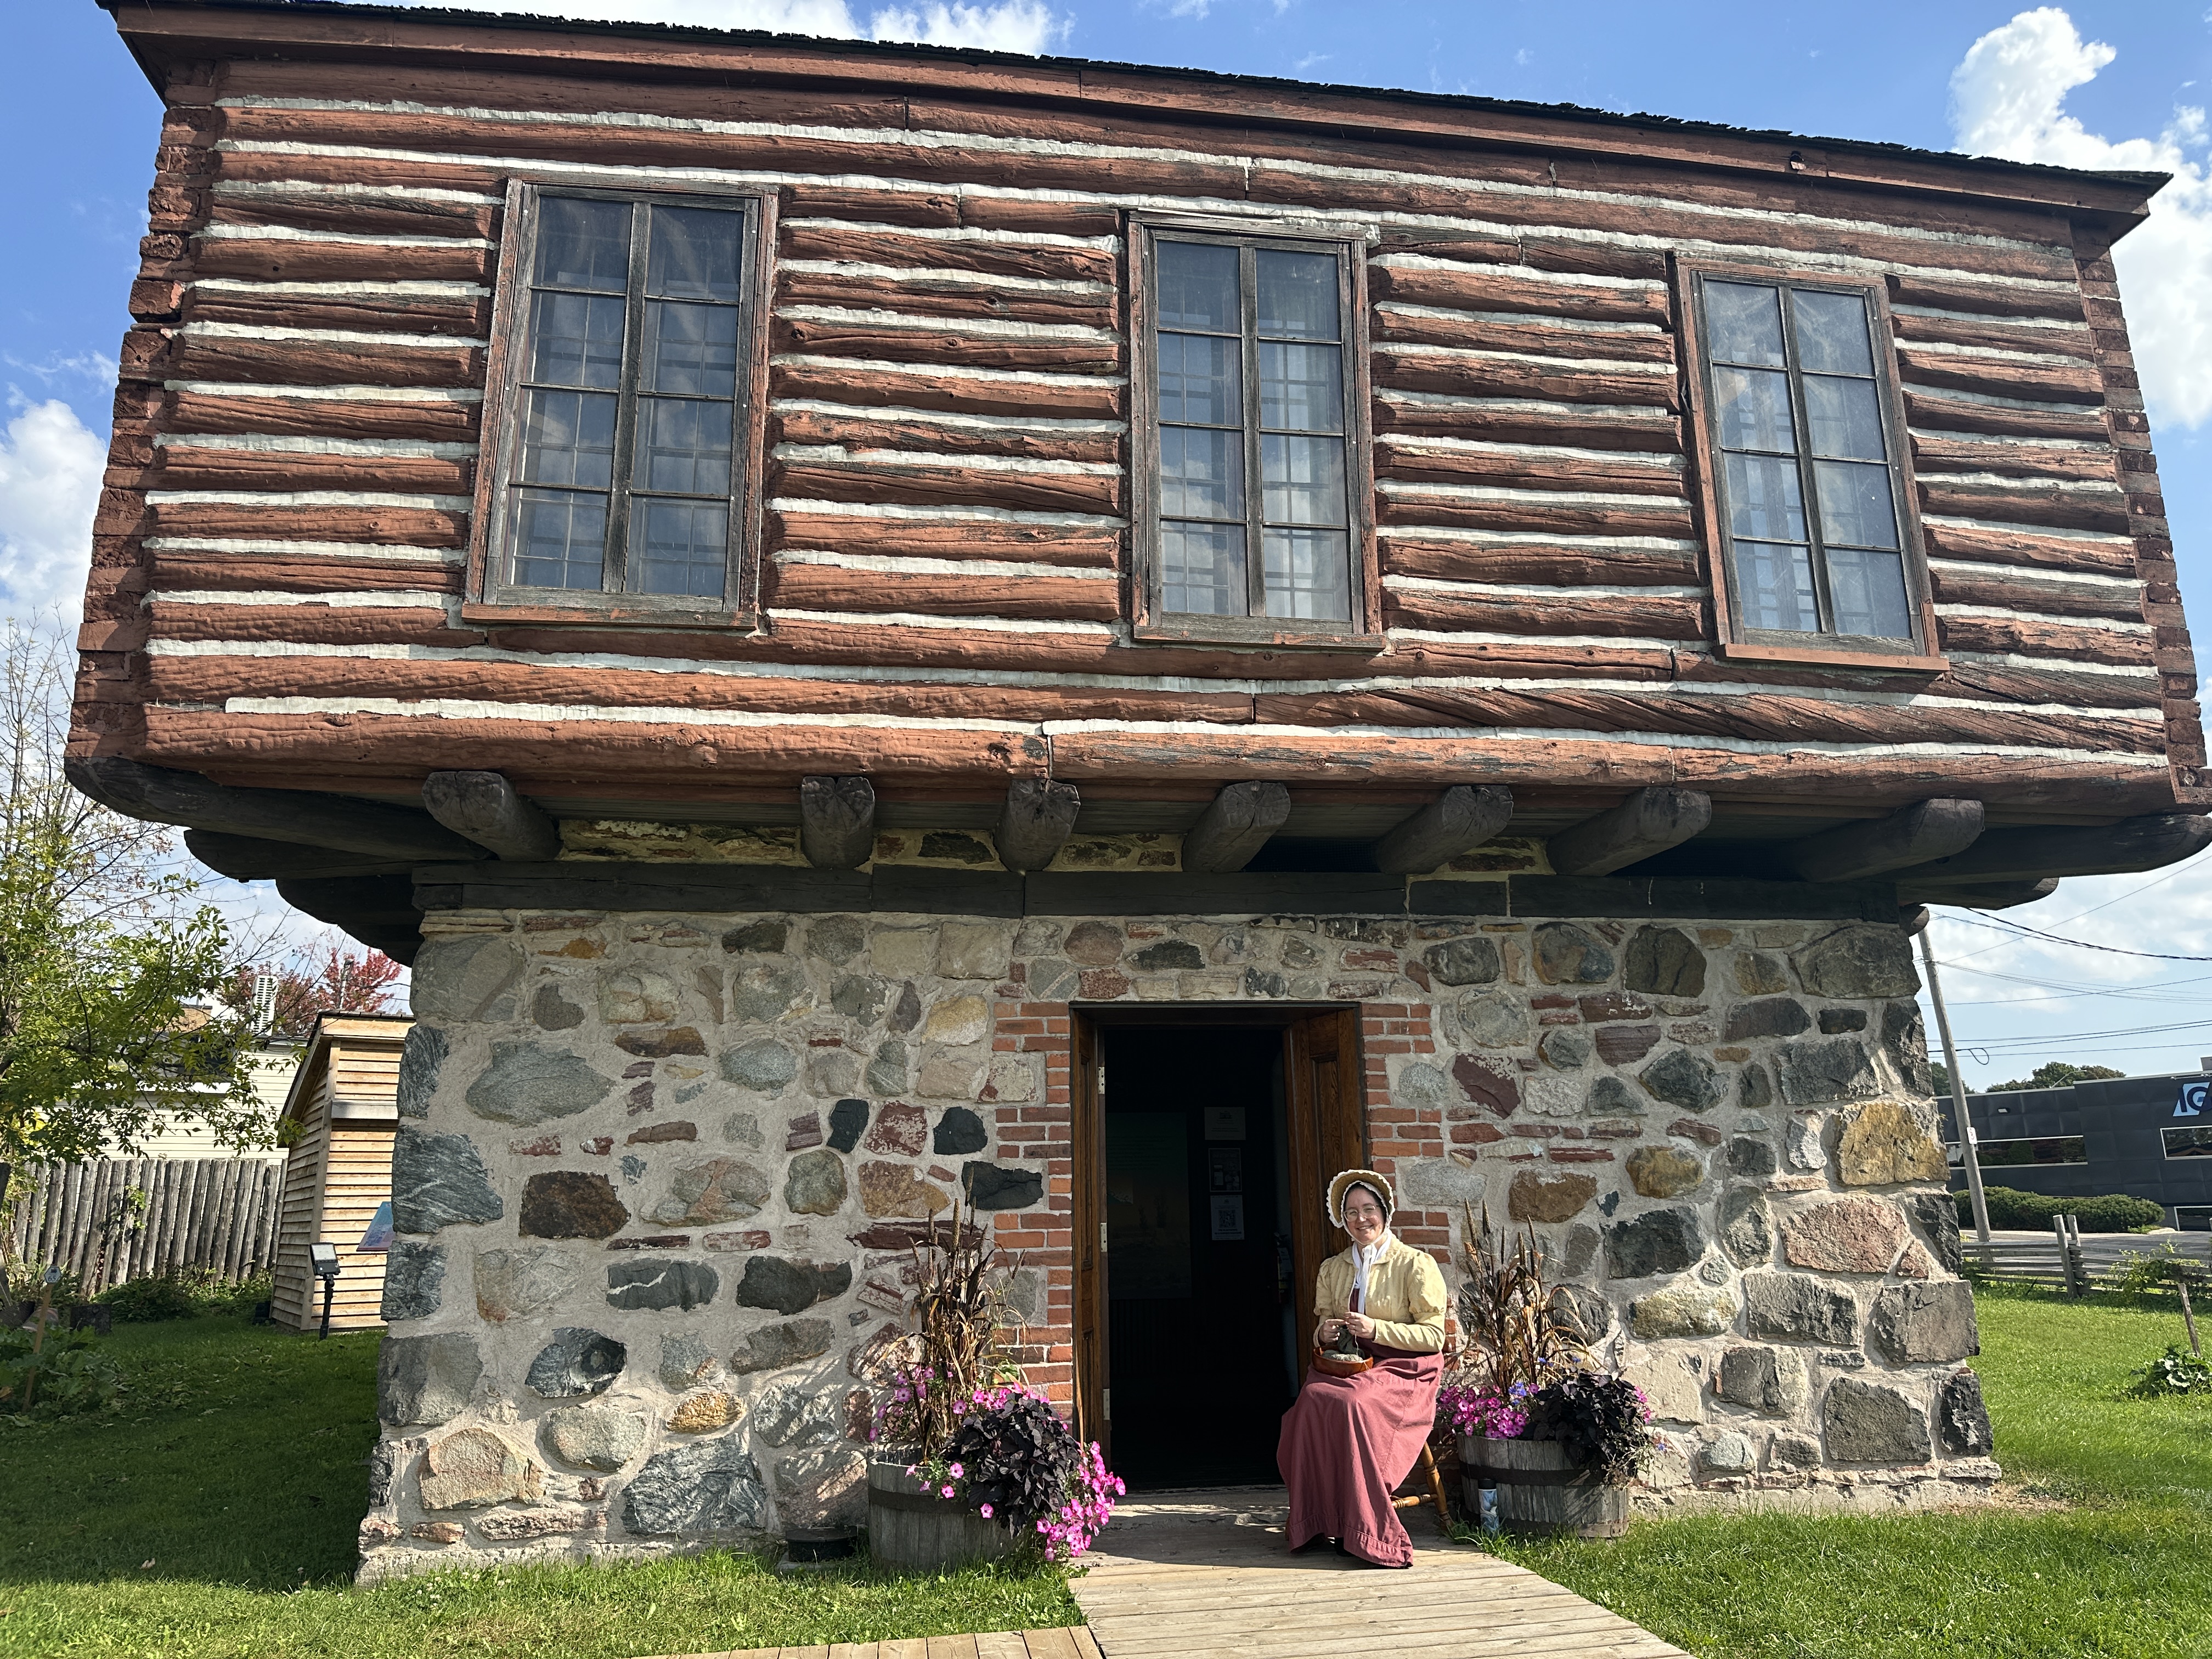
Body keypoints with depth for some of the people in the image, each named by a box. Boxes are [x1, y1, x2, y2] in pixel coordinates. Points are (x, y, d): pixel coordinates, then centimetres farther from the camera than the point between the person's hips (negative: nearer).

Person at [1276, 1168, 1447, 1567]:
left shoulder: (1416, 1264, 0)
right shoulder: (1332, 1269, 16)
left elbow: (1433, 1336, -4)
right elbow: (1322, 1329, 24)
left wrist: (1376, 1329, -15)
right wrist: (1324, 1334, -1)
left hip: (1401, 1369, -4)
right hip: (1347, 1366, 4)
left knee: (1352, 1403, -34)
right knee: (1313, 1400, -29)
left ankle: (1362, 1533, -22)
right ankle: (1321, 1520, -18)